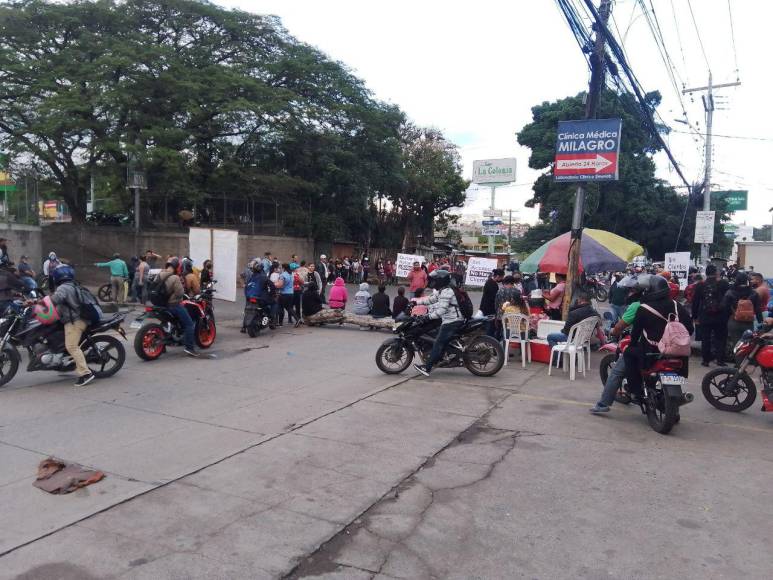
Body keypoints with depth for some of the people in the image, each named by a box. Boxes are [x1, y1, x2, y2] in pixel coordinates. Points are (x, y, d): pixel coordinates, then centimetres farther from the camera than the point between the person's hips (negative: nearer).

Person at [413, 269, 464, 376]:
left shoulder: (446, 292, -17)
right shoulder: (442, 291, 16)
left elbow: (441, 310, -24)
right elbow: (431, 299, 23)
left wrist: (429, 316, -22)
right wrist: (417, 301, 18)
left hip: (451, 322, -11)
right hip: (452, 320, 11)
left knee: (438, 343, -12)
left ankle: (427, 367, -13)